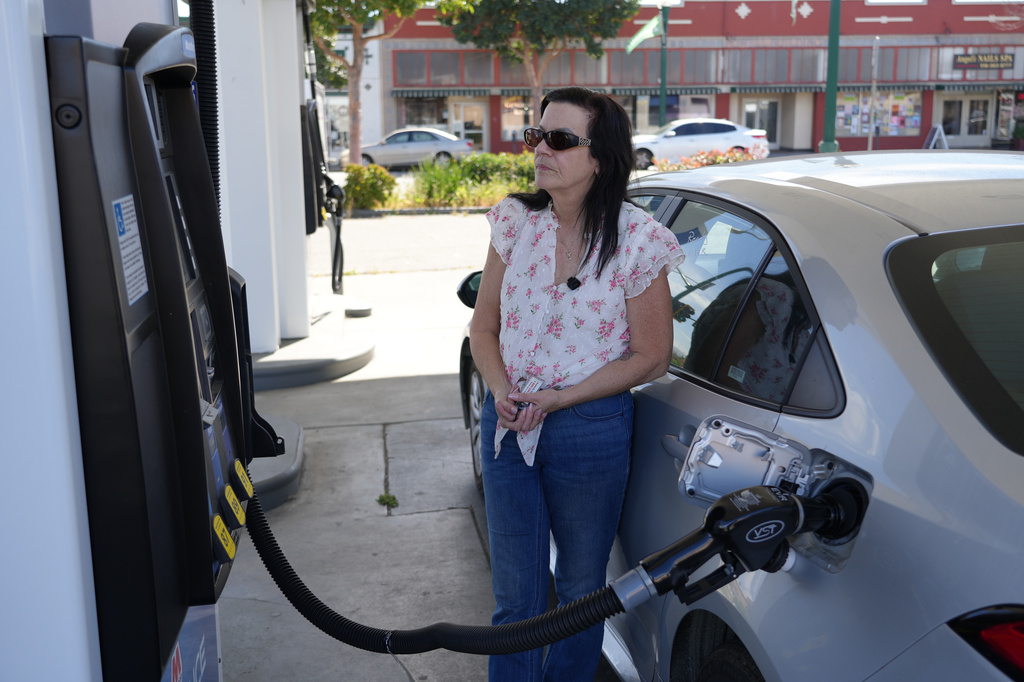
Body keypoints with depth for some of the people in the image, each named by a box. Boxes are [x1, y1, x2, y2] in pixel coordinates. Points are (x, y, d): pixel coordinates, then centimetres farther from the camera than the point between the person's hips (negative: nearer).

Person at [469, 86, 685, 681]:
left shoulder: (636, 241, -12)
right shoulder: (516, 221, 0)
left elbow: (651, 357, -8)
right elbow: (484, 326, 6)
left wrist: (558, 398, -14)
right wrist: (502, 391, -12)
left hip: (591, 429, -3)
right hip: (508, 425, 3)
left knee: (580, 590, 16)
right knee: (514, 595, 12)